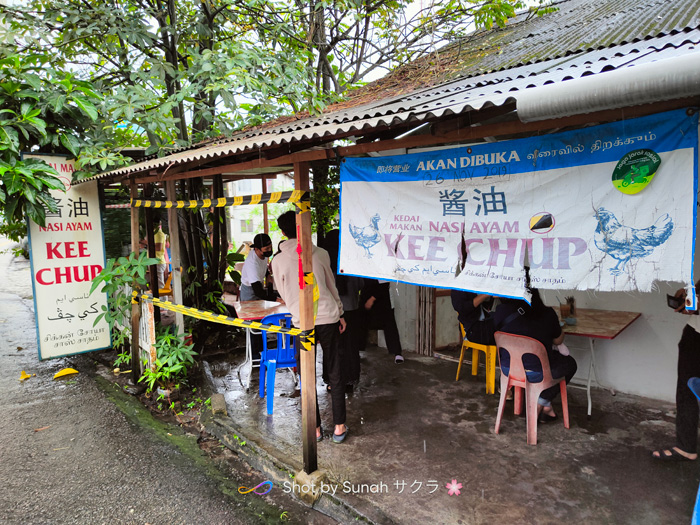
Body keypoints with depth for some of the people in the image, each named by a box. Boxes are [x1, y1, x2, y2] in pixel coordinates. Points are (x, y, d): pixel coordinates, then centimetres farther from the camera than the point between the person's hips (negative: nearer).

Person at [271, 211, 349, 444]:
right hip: (328, 318, 1)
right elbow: (331, 286, 9)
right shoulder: (321, 254, -1)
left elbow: (284, 294, 7)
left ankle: (315, 429, 21)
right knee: (335, 375, 11)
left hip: (302, 322, 0)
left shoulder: (278, 260, -3)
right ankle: (339, 427, 18)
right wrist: (339, 313, 20)